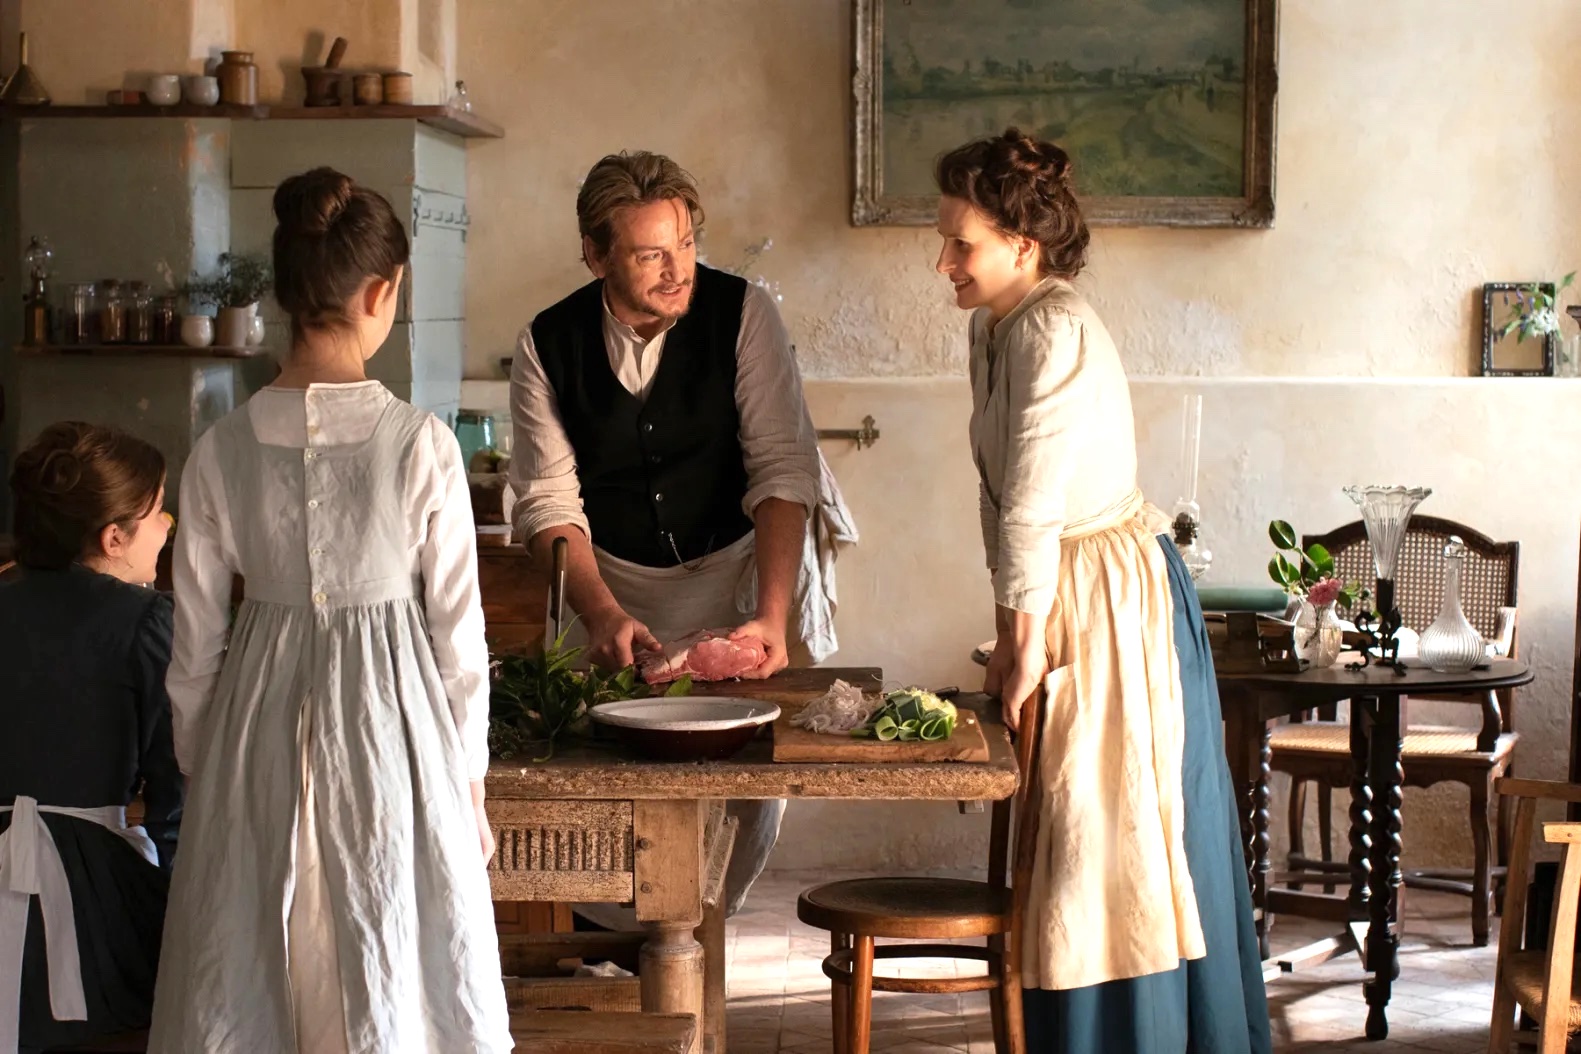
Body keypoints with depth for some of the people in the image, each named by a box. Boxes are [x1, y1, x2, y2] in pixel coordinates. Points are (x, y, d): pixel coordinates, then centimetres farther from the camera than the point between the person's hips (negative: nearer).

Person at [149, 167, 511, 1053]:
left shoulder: (223, 451, -5)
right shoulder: (422, 445, -13)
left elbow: (197, 637, 1)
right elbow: (458, 626, -7)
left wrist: (201, 764, 15)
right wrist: (468, 775, 5)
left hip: (259, 723, 3)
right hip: (388, 715, -2)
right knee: (392, 981, 9)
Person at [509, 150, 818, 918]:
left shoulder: (743, 314, -14)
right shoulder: (549, 344, -9)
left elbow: (783, 471, -16)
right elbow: (549, 501, -9)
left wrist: (772, 617, -27)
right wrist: (601, 612, -25)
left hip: (730, 573, 0)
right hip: (610, 584, 1)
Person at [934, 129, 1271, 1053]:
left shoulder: (1056, 333, -21)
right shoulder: (994, 328, 7)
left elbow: (1033, 508, -21)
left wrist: (1028, 641, -15)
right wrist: (1010, 631, 9)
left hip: (1113, 595, -9)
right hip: (1069, 594, 9)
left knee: (1112, 835, -2)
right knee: (1078, 832, 16)